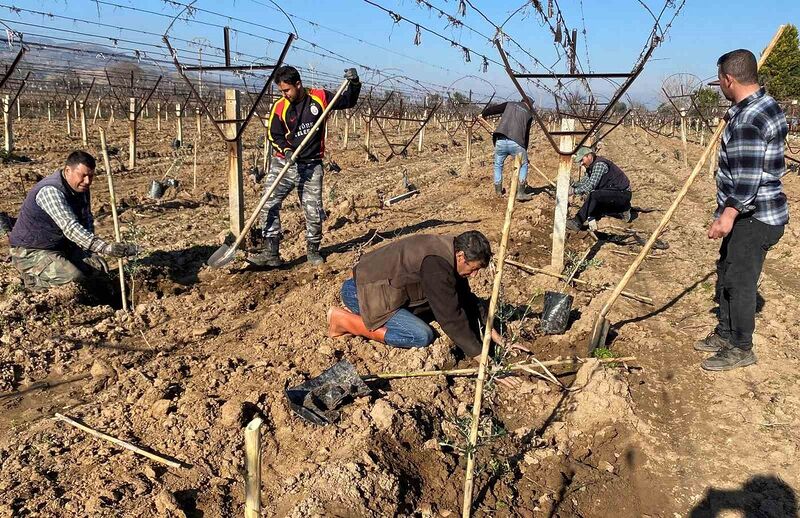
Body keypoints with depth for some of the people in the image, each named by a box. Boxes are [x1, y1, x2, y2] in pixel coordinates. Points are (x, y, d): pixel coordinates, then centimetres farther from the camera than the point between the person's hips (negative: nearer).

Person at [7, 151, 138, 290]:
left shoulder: (81, 188, 1)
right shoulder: (50, 191, -28)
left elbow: (87, 220, 12)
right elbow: (71, 228, -40)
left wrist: (86, 248, -5)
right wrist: (106, 248, -50)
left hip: (60, 246, 9)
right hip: (30, 251, -9)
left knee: (99, 267, 1)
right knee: (72, 276, -31)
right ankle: (33, 278, -2)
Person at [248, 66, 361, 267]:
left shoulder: (320, 97, -3)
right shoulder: (279, 107, -4)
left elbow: (348, 101, 9)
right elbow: (275, 136, -1)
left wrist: (354, 83, -8)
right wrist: (286, 150, -20)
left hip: (311, 166, 0)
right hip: (283, 163, 1)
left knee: (314, 211, 4)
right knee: (269, 205, -8)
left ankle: (313, 250, 23)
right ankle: (271, 253, -3)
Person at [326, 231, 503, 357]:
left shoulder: (450, 249, 2)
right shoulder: (437, 264, -28)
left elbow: (465, 298, 12)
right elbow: (450, 317, -27)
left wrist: (489, 329, 7)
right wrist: (478, 353, -21)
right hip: (361, 292, -10)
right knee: (422, 336, -19)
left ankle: (359, 313, 11)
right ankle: (343, 320, -11)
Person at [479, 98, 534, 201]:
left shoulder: (510, 104, 18)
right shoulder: (529, 114, 16)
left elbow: (493, 108, 13)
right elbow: (526, 134, 17)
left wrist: (483, 114, 32)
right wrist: (524, 150, 25)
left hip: (500, 141, 2)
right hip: (516, 143, -1)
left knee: (498, 165, 24)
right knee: (523, 165, 18)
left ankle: (498, 190, 27)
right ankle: (521, 192, 10)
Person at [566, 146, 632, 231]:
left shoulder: (600, 164, -21)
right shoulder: (591, 166, 9)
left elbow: (591, 185, -31)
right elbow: (584, 181, 15)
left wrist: (574, 191, -29)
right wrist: (572, 186, -3)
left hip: (623, 194, -11)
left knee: (594, 195, -29)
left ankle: (577, 222, -27)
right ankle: (622, 209, 18)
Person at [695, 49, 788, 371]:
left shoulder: (747, 119, -23)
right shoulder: (765, 104, 12)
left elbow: (748, 176, -28)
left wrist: (728, 215, -28)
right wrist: (731, 119, 36)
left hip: (754, 217, -11)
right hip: (750, 213, 11)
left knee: (739, 280, -2)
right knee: (726, 271, 19)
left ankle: (741, 348, 12)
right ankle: (725, 333, 32)